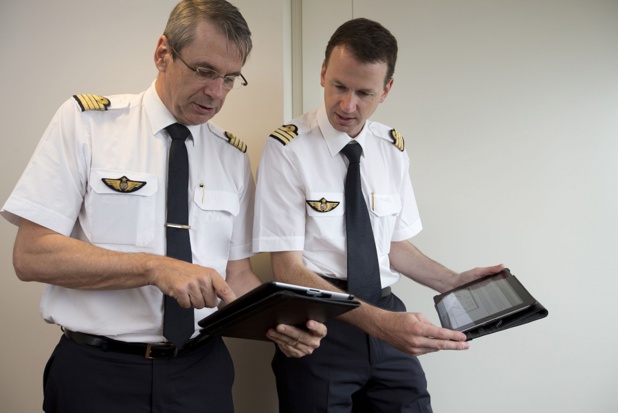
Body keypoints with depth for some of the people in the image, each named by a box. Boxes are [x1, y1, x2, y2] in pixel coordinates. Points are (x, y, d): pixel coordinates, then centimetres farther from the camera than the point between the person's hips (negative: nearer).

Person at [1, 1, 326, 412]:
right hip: (97, 371, -3)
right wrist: (156, 268, -23)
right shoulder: (84, 121, -6)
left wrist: (282, 321, -13)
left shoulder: (234, 157, 5)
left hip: (201, 369, 4)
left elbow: (237, 274, 8)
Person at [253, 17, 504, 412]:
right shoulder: (288, 147, -12)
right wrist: (379, 322, -25)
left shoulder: (393, 147, 4)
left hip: (388, 316, 5)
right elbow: (289, 269, -15)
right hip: (318, 327, -4)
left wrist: (454, 283, -1)